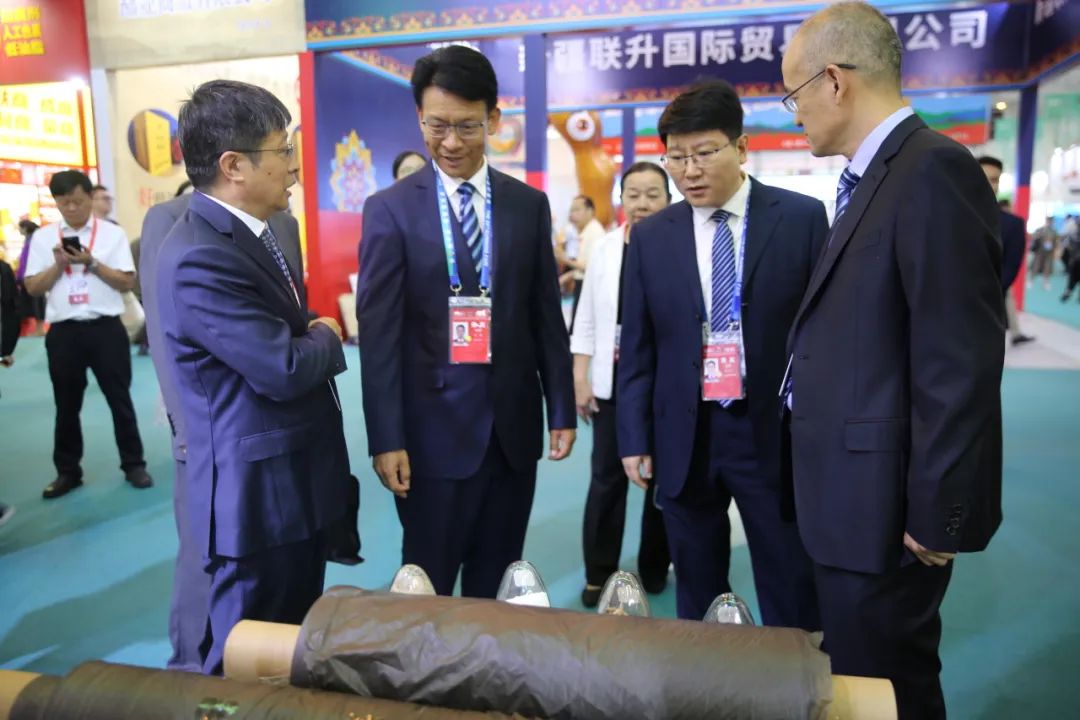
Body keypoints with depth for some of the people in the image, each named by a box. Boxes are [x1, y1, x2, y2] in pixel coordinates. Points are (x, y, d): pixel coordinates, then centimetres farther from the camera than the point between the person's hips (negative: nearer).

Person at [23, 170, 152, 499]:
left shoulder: (112, 233, 0)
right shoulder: (43, 237, 6)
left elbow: (128, 282, -4)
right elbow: (32, 287, 5)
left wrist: (92, 263, -15)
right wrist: (58, 266, -10)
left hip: (105, 328, -2)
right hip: (63, 331, 2)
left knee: (119, 398, 6)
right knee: (66, 404, 12)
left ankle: (133, 464, 17)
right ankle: (67, 472, 24)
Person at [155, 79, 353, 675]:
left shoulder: (251, 233, 9)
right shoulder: (200, 258, -23)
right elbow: (283, 369, -27)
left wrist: (314, 336, -2)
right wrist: (327, 338, -7)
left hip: (296, 482, 10)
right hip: (258, 493, -9)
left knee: (296, 643, 24)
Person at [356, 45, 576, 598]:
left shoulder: (529, 205, 6)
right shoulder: (390, 209, -4)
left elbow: (547, 316, 8)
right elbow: (378, 332, -7)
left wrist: (561, 409, 7)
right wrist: (386, 438, -11)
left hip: (514, 425, 3)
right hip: (434, 429, -3)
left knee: (497, 583, 16)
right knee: (428, 588, 11)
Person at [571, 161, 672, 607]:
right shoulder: (605, 249, 4)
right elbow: (586, 319, 6)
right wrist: (579, 377, 1)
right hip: (612, 383, 2)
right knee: (607, 478, 6)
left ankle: (654, 569, 29)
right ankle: (599, 573, 19)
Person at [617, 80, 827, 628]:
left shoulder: (802, 218, -2)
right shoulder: (650, 237, 4)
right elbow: (637, 349, 6)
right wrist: (634, 438, 3)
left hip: (776, 435, -2)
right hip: (684, 439, 2)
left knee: (792, 598, 9)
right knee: (697, 598, 15)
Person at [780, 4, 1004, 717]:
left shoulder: (934, 169, -17)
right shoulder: (872, 177, 13)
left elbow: (960, 362, -22)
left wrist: (936, 513, -18)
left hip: (885, 506, -9)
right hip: (853, 498, 9)